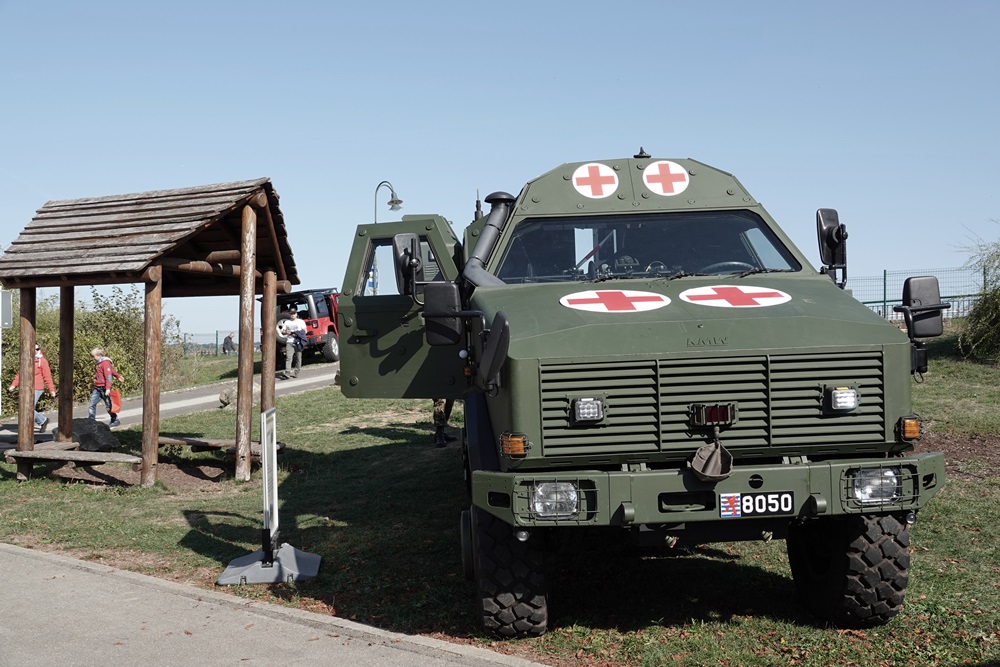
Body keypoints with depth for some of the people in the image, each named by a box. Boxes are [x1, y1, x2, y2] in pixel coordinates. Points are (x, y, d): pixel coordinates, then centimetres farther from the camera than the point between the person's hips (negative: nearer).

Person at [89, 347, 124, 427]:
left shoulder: (105, 363, -13)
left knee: (108, 405, -1)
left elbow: (108, 376, -19)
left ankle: (115, 421, 11)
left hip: (104, 388, -9)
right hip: (97, 388, 9)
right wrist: (118, 376, 40)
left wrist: (108, 388, -25)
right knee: (92, 404, 0)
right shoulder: (99, 363, 16)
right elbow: (112, 370, 28)